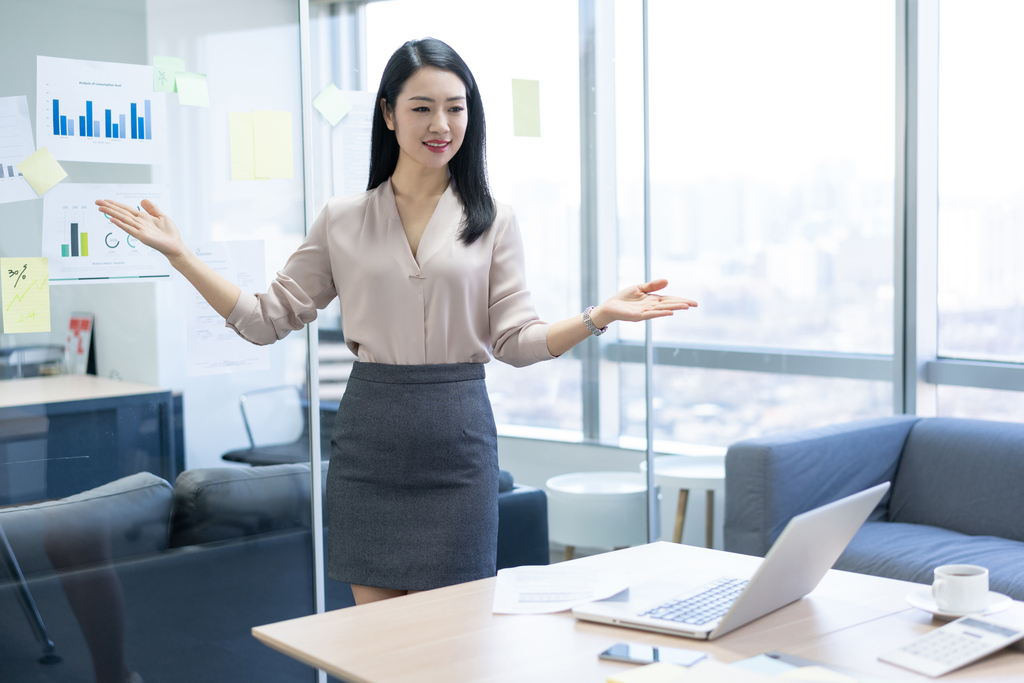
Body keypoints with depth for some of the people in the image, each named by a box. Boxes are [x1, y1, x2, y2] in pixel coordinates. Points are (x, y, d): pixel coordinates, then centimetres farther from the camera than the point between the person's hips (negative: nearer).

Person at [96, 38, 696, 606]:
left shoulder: (493, 220, 4)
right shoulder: (343, 220, 7)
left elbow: (517, 342, 0)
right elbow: (268, 318, 6)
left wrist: (599, 316, -15)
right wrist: (180, 254, 0)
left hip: (456, 442, -1)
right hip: (369, 437, 1)